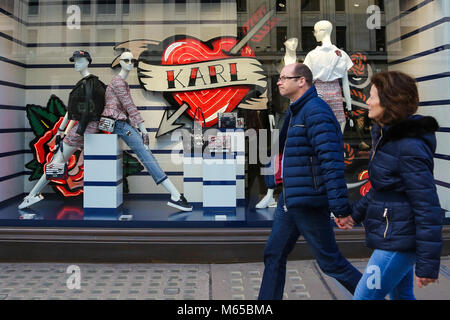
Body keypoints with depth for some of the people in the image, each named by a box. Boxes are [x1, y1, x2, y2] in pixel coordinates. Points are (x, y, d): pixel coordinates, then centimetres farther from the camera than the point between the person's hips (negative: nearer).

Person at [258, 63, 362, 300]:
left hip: (310, 203, -9)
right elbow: (280, 145, 27)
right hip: (289, 201, 10)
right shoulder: (293, 111, 14)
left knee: (330, 261, 5)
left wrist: (340, 206, -27)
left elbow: (331, 161, -24)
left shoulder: (316, 111, -17)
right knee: (273, 255, 14)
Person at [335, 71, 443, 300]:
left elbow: (428, 209, -22)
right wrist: (356, 213, 12)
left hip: (399, 242, -10)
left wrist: (428, 264, -19)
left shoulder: (410, 147, -22)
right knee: (401, 295, 21)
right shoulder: (386, 137, 8)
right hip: (392, 238, 10)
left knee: (364, 296, -1)